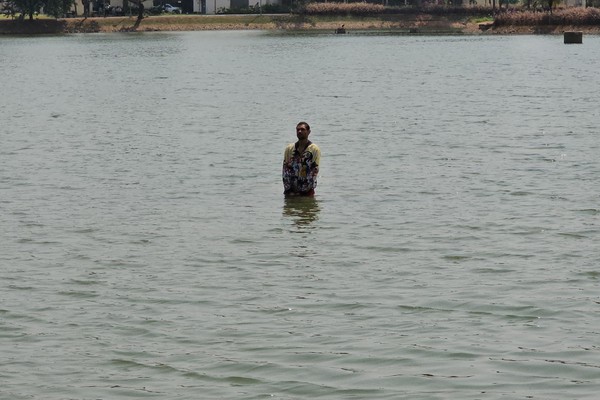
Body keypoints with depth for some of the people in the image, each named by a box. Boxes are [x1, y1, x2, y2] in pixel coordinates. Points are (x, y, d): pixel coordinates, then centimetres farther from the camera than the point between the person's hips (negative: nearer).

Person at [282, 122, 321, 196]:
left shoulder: (315, 149, -2)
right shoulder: (289, 148, 8)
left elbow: (315, 170, -7)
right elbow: (285, 170, 5)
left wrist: (308, 188, -15)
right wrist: (287, 189, -6)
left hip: (307, 190, -3)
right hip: (291, 190, 3)